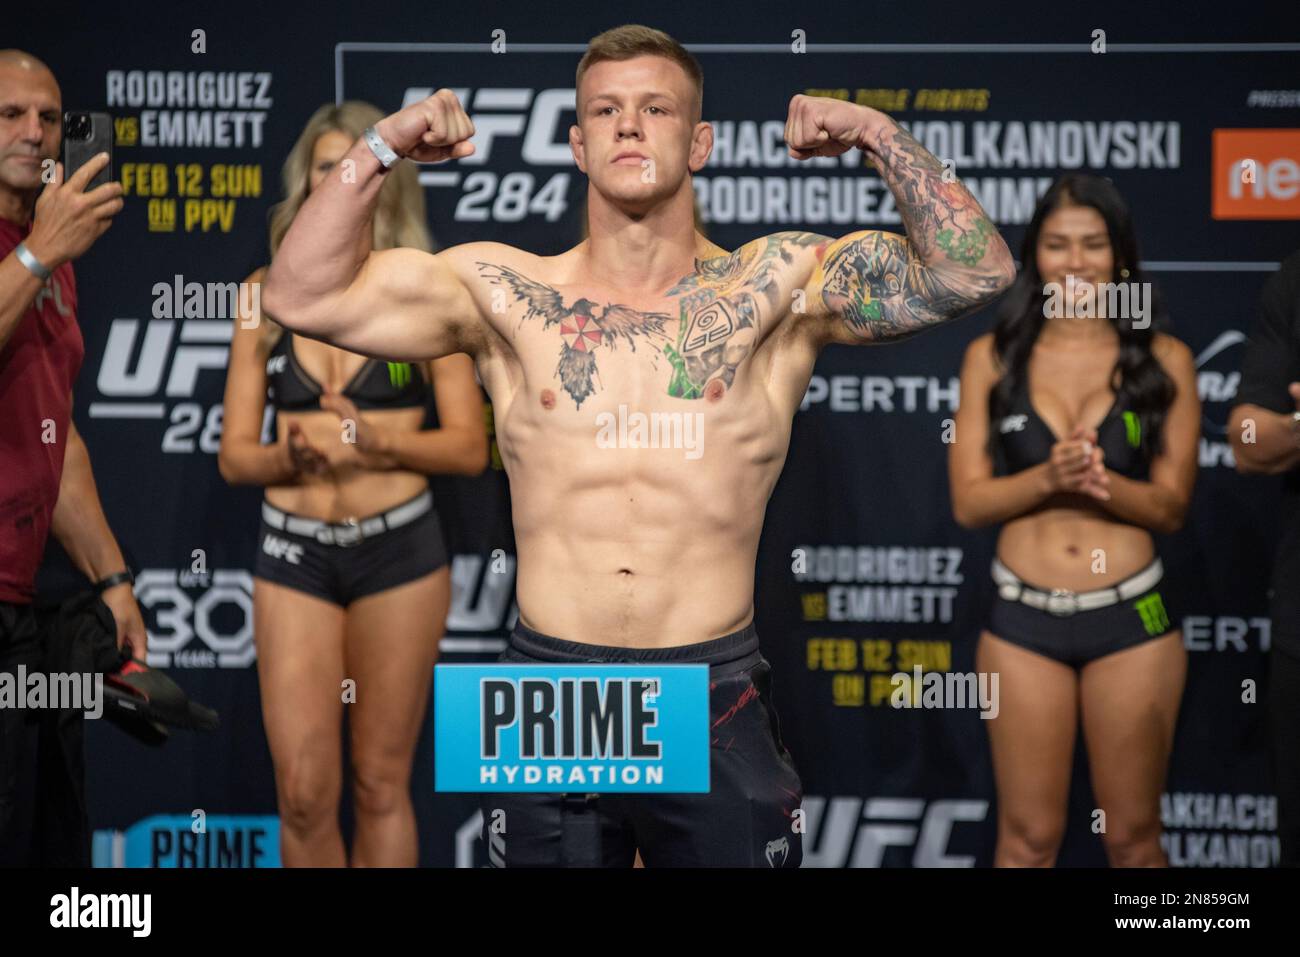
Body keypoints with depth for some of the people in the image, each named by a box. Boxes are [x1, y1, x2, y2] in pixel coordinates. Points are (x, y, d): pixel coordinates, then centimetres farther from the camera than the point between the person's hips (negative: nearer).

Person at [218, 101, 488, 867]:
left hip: (399, 551, -1)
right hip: (294, 551, 1)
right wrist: (293, 453, -16)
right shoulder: (267, 295, 6)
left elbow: (469, 447, -2)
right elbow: (234, 453, 6)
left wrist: (367, 437, -17)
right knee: (304, 794, -5)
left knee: (381, 783, 4)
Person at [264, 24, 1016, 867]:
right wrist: (381, 149, -7)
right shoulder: (504, 294, 5)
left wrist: (879, 136, -13)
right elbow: (303, 297, 1)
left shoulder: (778, 288, 3)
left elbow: (974, 274, -5)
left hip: (719, 705, -1)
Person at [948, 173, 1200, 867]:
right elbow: (968, 501, 0)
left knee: (1132, 837, 7)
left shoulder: (1164, 361, 1)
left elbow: (1171, 507, 0)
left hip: (1131, 620, 0)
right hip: (1023, 624, 0)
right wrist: (1049, 477, -19)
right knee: (1028, 838, 3)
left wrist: (1105, 485, -21)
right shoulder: (993, 359, 3)